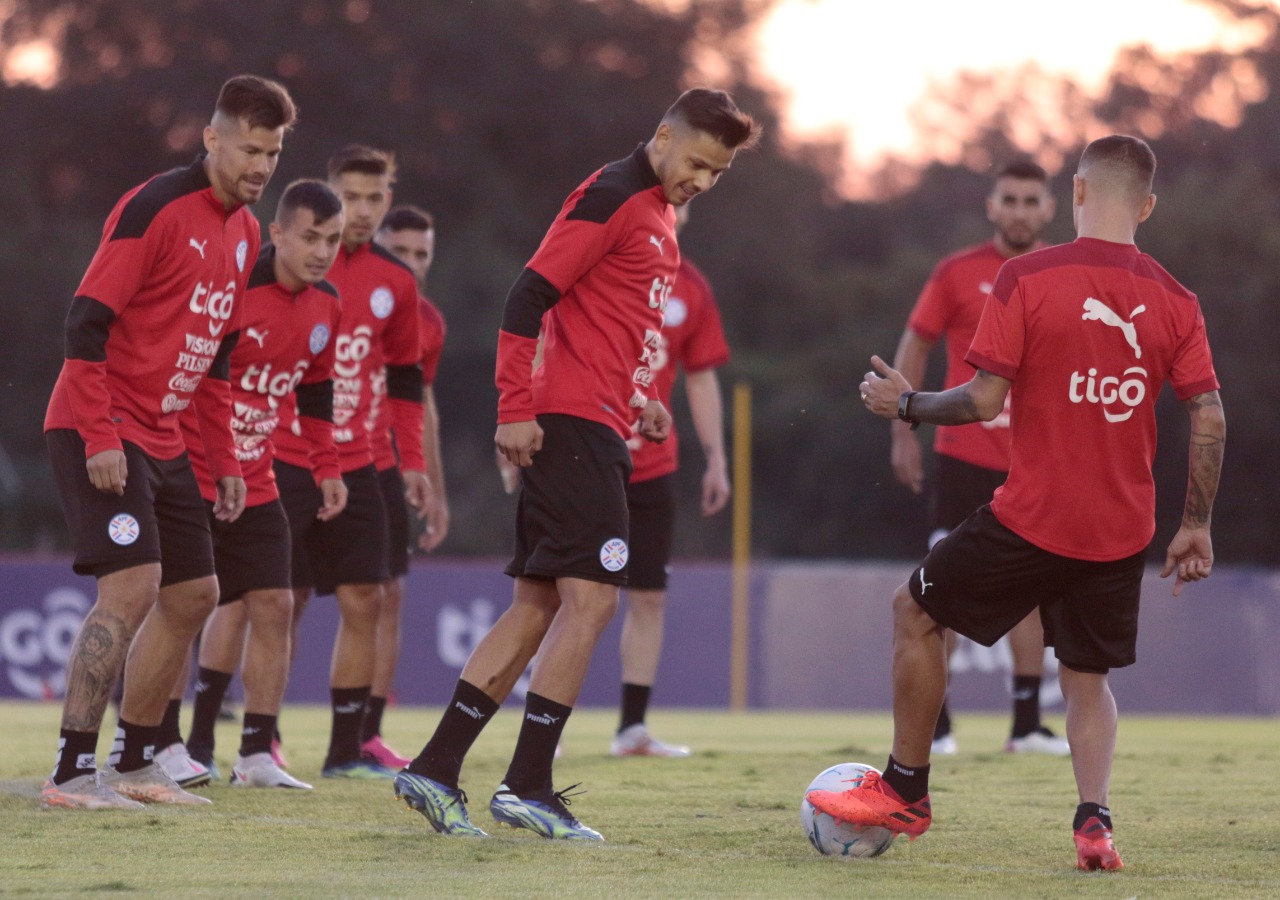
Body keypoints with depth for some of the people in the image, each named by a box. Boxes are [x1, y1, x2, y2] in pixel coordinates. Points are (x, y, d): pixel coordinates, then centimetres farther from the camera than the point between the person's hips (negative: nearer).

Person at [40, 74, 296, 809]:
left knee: (193, 595, 10)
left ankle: (133, 762, 20)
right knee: (132, 586, -18)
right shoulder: (156, 210, -15)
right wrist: (100, 439, -23)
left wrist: (225, 461, 16)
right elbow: (88, 321, -18)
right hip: (102, 433, -9)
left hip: (162, 439, 9)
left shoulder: (244, 231, 12)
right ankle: (72, 772, -16)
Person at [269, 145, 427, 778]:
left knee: (364, 600, -1)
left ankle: (345, 750, 7)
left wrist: (411, 460, 12)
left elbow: (405, 379, 18)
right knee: (283, 601, -5)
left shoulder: (395, 283, 9)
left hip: (355, 467, 4)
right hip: (283, 460, -4)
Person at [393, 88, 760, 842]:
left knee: (538, 607, 9)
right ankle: (529, 787, -11)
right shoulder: (612, 198, -10)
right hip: (572, 425, -10)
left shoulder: (657, 217, 20)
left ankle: (435, 771, 9)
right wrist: (517, 407, -20)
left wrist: (637, 400, 16)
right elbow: (530, 297, -16)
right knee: (591, 598, -12)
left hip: (598, 432, 10)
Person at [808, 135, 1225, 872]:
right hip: (1124, 533, 4)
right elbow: (1209, 419, -2)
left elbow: (984, 400, -12)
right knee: (1089, 675, 19)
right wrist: (1197, 526, 8)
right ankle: (1095, 821, -3)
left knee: (916, 612, 17)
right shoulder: (1174, 300, 0)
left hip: (1032, 519, -4)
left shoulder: (1026, 279, -10)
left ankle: (905, 791, 23)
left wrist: (905, 404, 5)